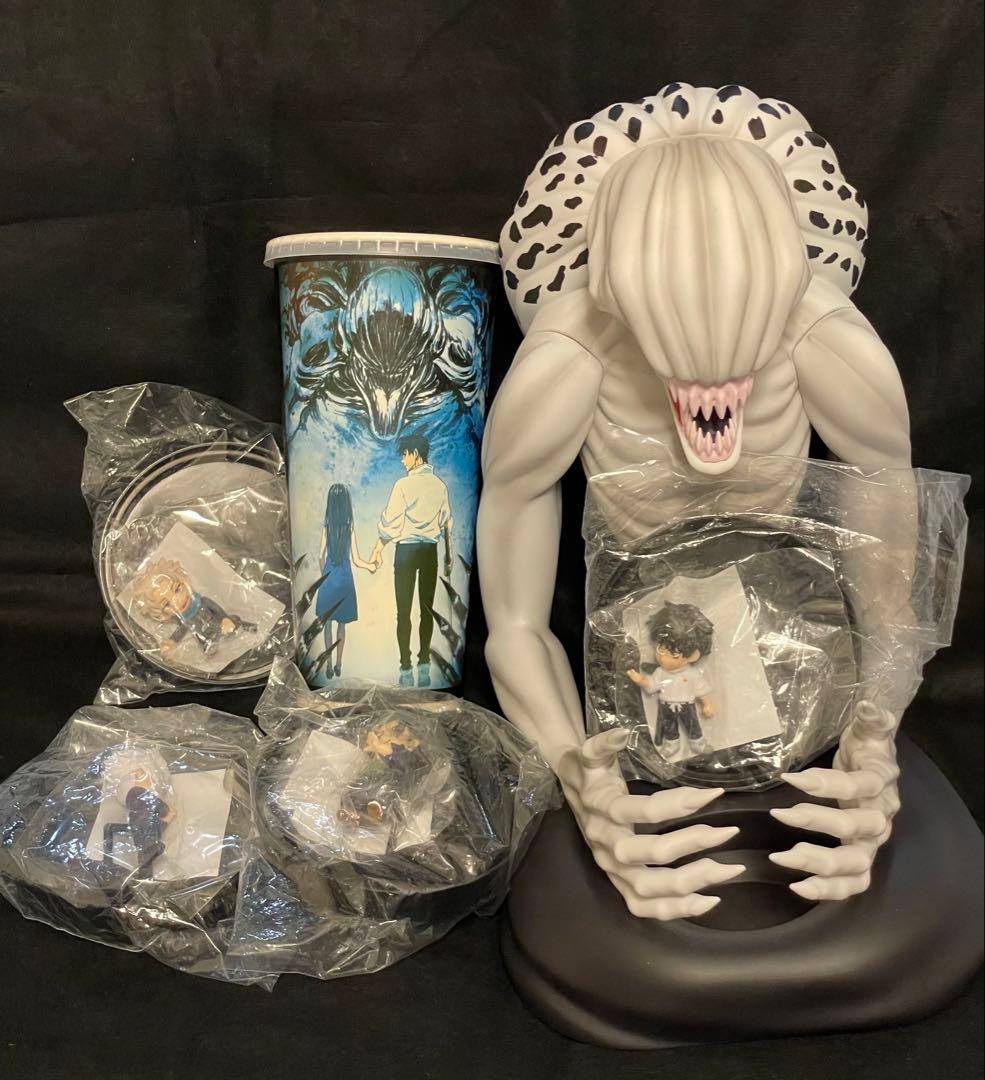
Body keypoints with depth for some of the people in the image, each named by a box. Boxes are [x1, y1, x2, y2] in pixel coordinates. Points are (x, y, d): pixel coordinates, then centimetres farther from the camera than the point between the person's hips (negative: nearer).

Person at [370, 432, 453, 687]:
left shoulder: (404, 484, -9)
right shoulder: (440, 485, 5)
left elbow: (389, 522, -6)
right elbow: (446, 524, 8)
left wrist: (378, 549, 6)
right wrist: (448, 557, 16)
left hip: (407, 549, -4)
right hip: (431, 551, 4)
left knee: (403, 611, 0)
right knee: (427, 609, 7)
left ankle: (406, 671, -1)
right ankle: (424, 667, 7)